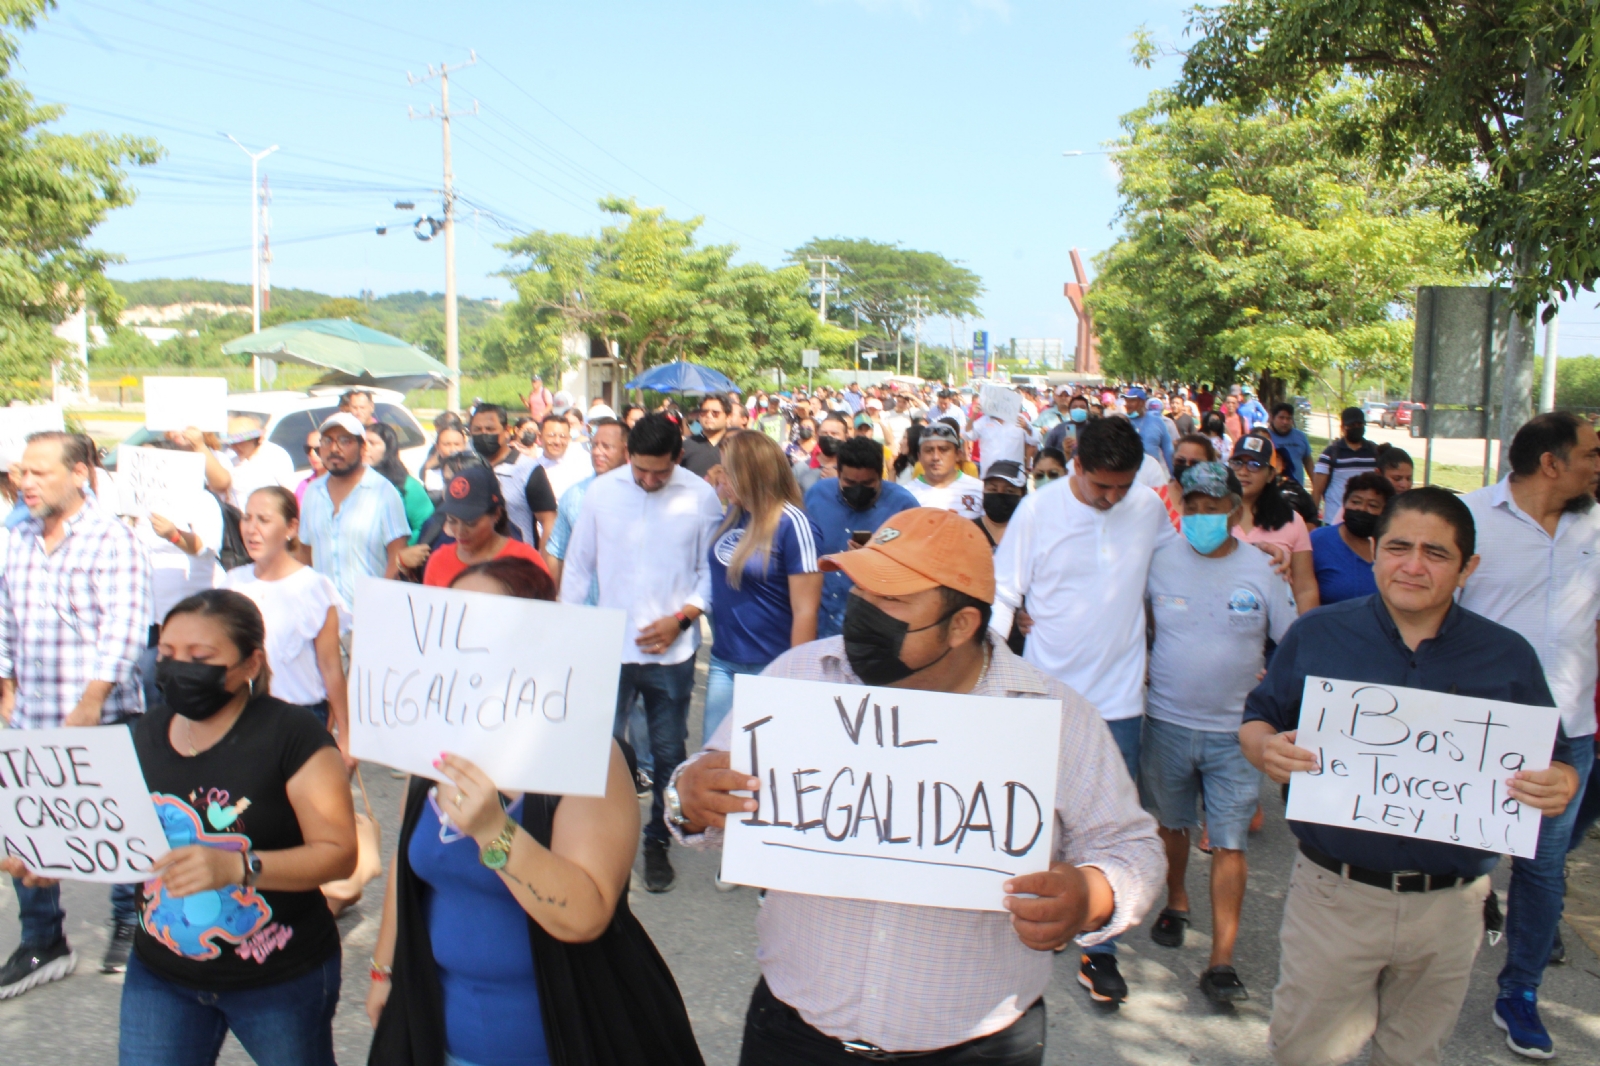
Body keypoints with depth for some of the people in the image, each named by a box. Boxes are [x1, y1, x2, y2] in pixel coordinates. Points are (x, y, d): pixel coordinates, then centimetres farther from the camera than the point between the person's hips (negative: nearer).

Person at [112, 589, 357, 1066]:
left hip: (282, 979, -4)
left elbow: (339, 853, -21)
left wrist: (239, 866, -33)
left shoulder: (291, 735, -17)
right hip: (160, 974, 5)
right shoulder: (146, 734, 2)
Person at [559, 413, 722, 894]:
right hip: (608, 646, 0)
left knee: (668, 753, 11)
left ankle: (656, 842, 29)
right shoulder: (602, 491, -2)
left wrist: (682, 617, -12)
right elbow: (578, 567, 5)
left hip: (672, 651, 0)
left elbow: (712, 570, 1)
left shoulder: (701, 497, -6)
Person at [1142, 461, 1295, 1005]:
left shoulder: (1262, 570, -4)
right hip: (1167, 722, 1)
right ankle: (1176, 901, 44)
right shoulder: (1160, 560, -4)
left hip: (1235, 730, -1)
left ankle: (1221, 962, 1)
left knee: (1230, 843, -3)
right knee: (1172, 823, 18)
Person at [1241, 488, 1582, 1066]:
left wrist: (1559, 787, -17)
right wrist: (1265, 748, -21)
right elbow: (1257, 720, 3)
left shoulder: (1508, 656, 0)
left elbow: (1560, 763, 6)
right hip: (1333, 894, -1)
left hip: (1449, 908, 2)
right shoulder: (1314, 635, -3)